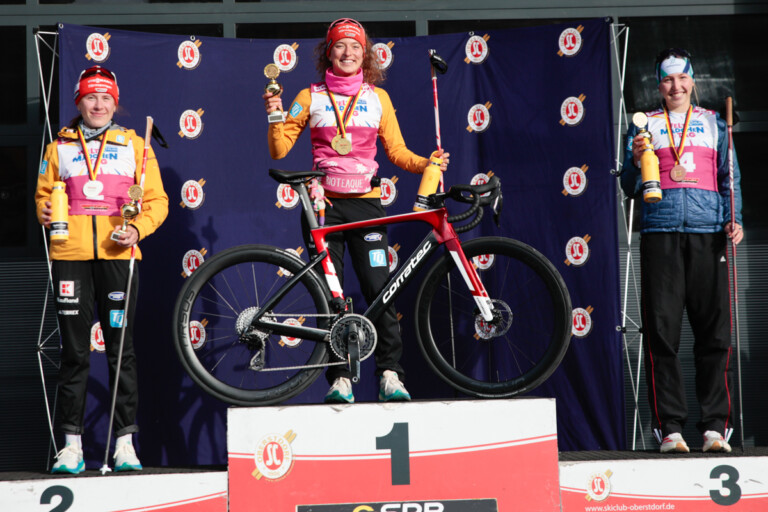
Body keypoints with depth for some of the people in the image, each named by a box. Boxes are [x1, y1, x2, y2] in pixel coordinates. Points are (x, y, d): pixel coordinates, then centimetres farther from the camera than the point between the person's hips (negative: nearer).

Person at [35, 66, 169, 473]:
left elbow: (156, 200, 10)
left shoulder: (134, 146, 11)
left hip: (117, 255, -1)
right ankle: (72, 444, 4)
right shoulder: (58, 148, 14)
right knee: (74, 352, 1)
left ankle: (124, 442, 4)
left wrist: (137, 229, -7)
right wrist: (45, 212, -4)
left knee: (121, 349, -1)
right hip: (70, 254, 1)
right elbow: (43, 193, 19)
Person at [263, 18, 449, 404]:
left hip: (365, 203, 0)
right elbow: (279, 150, 6)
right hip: (324, 205, 0)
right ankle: (339, 378, 4)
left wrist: (427, 163, -5)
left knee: (379, 289, -9)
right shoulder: (311, 98, 8)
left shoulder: (377, 97, 11)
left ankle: (390, 375, -5)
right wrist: (276, 117, -11)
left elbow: (397, 151, 12)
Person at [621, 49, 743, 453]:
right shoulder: (645, 125, 15)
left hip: (708, 233, 1)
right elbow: (630, 187, 13)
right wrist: (635, 161, -8)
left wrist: (734, 220, 1)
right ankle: (669, 427, -1)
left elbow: (729, 177, 16)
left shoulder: (713, 124, 18)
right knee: (661, 332, -5)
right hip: (661, 233, -1)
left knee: (714, 331, -4)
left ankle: (715, 426, 2)